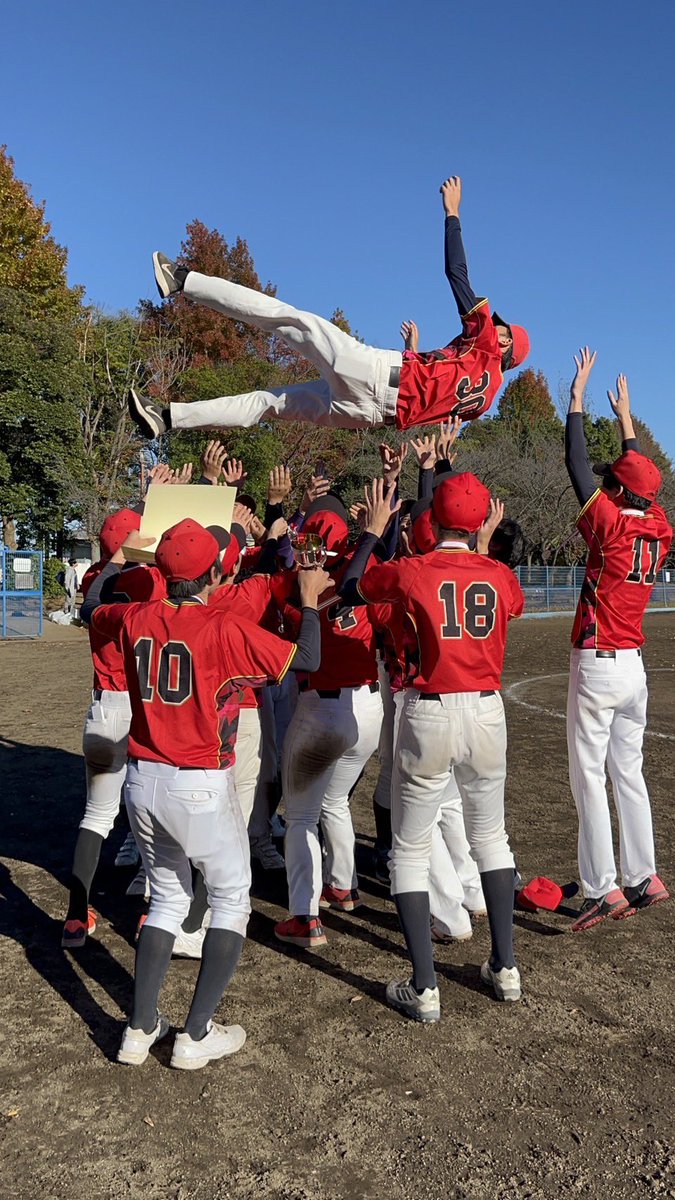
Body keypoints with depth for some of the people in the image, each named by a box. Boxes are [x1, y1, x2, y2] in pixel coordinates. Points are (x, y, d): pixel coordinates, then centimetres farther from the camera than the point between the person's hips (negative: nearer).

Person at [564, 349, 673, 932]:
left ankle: (604, 889, -2)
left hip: (598, 664, -7)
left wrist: (578, 395, 4)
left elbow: (577, 465, -5)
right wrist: (626, 418, 32)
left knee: (590, 776, -3)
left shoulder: (611, 524, -12)